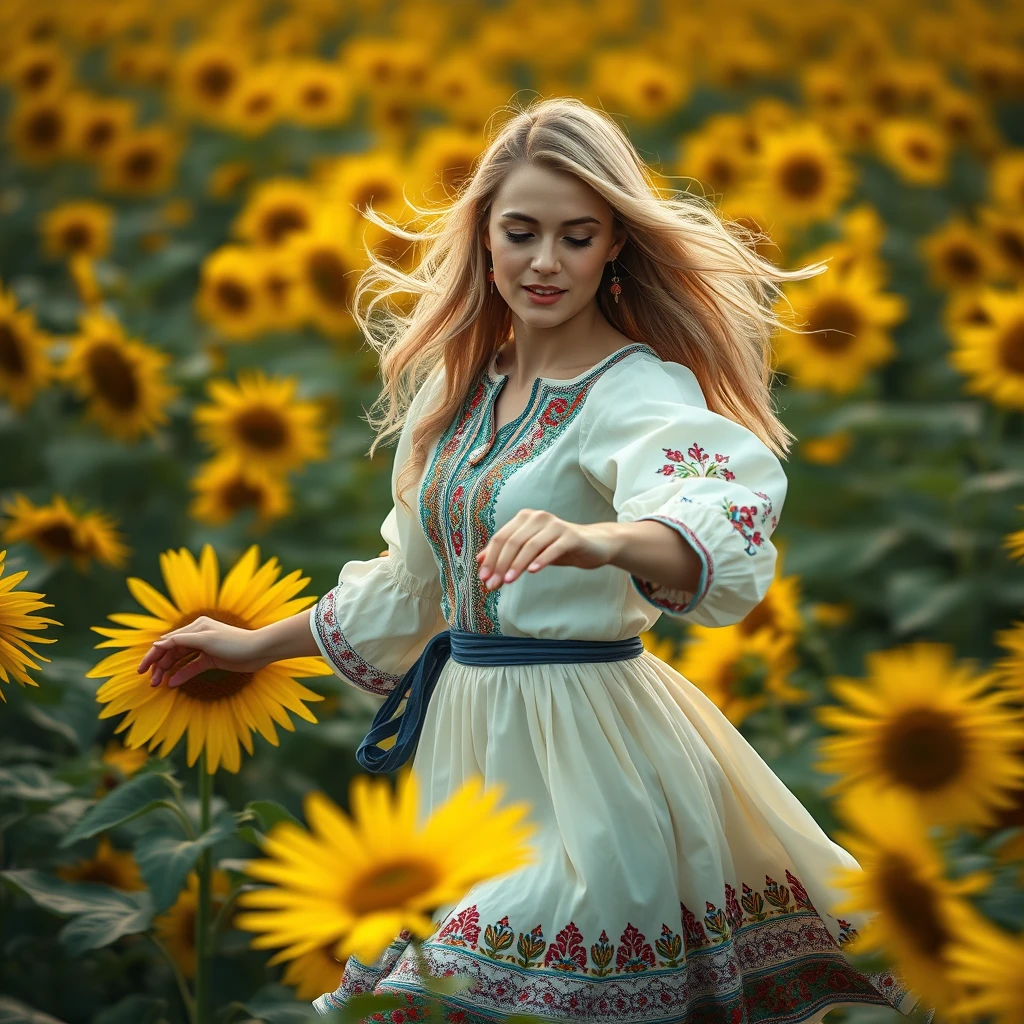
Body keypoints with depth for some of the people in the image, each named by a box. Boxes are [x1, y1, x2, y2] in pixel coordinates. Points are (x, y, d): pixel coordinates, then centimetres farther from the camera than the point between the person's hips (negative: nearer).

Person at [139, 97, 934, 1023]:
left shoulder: (643, 389, -14)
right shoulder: (461, 383, 9)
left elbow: (721, 531, -37)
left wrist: (599, 541, -57)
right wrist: (257, 646, 29)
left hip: (586, 742, -7)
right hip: (468, 728, 7)